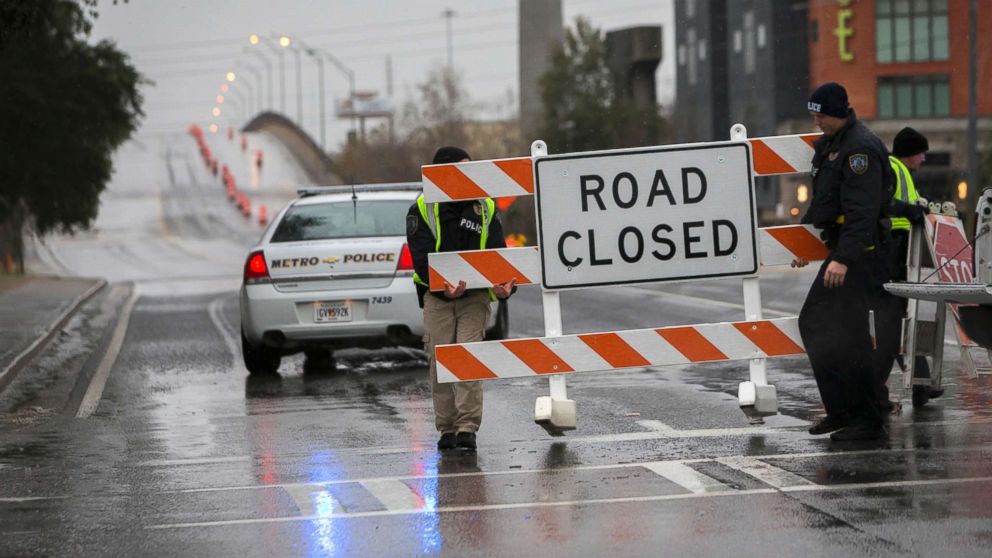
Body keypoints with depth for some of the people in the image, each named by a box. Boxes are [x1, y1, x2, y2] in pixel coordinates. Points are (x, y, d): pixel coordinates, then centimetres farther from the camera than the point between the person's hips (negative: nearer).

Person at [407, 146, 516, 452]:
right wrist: (443, 286, -32)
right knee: (440, 362, 0)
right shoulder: (422, 210, -4)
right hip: (437, 297, 0)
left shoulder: (485, 208, 4)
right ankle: (447, 429, 11)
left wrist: (503, 285, -23)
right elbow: (422, 257, -13)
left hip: (475, 296, 1)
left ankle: (467, 428, -12)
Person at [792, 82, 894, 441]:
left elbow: (862, 210, -25)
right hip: (840, 249, 11)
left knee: (848, 335, -11)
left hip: (861, 252, -11)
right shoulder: (829, 145, 16)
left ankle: (867, 421, -7)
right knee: (814, 323, 13)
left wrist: (844, 258, -31)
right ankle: (839, 409, 19)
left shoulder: (859, 148, -17)